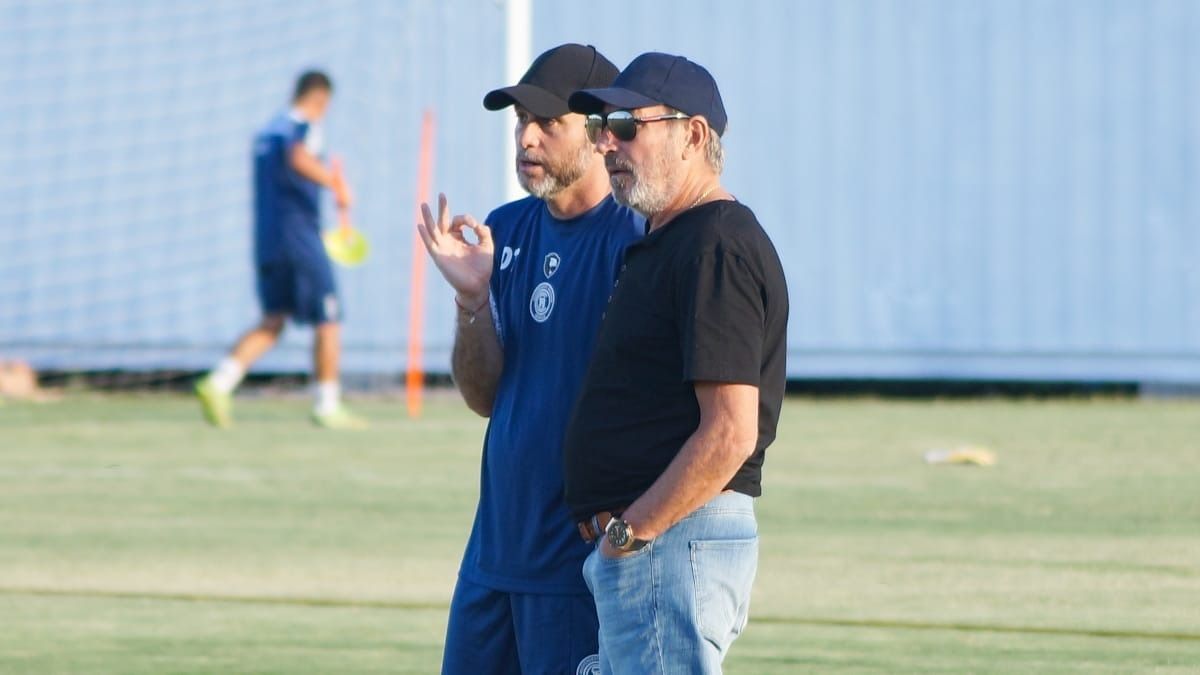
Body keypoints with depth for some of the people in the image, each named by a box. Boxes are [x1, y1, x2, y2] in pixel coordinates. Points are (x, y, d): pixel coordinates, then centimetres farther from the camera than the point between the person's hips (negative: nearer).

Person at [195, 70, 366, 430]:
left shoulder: (266, 133, 17)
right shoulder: (306, 128, -8)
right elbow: (298, 159, -31)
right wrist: (337, 184, -25)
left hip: (266, 239, 8)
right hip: (300, 236, -8)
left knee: (272, 323, 9)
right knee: (328, 321, 4)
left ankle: (218, 383, -10)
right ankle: (327, 407, 7)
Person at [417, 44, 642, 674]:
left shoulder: (638, 239, -12)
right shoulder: (507, 231, 11)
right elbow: (485, 397, 11)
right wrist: (473, 299, -3)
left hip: (585, 557, -8)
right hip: (496, 546, 8)